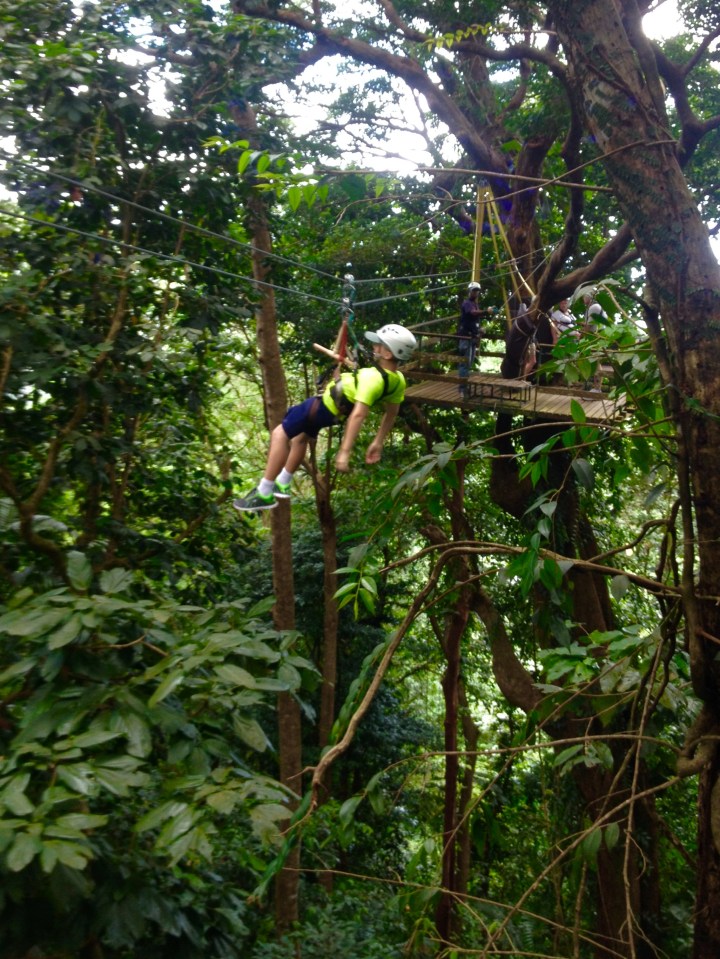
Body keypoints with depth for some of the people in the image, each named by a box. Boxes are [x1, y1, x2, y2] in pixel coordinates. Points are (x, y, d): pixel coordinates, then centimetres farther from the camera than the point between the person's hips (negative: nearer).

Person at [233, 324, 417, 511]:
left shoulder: (373, 378, -36)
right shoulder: (398, 380, -7)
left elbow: (358, 415, -42)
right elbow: (391, 413, 5)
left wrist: (344, 452, -43)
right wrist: (378, 443, 17)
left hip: (325, 404, -9)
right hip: (335, 411, 9)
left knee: (280, 435, -1)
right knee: (301, 436, 30)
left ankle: (264, 494, -2)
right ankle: (282, 484, 42)